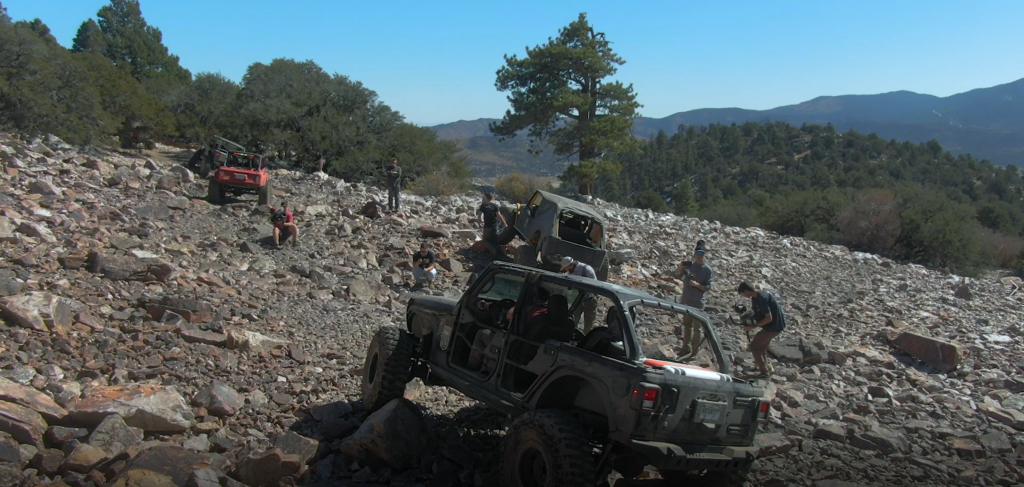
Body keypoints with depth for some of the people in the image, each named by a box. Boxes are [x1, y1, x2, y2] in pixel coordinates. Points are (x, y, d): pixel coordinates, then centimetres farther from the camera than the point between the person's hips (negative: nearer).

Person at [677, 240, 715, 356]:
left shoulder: (708, 270, -9)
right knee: (686, 325, 15)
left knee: (696, 328, 3)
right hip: (686, 301, 4)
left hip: (699, 303, -4)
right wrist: (680, 267, -17)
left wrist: (697, 285, -28)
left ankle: (695, 351, 11)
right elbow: (677, 274, 4)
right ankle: (686, 348, 27)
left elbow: (708, 287, -11)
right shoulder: (689, 265, 1)